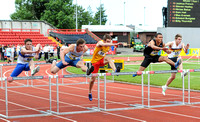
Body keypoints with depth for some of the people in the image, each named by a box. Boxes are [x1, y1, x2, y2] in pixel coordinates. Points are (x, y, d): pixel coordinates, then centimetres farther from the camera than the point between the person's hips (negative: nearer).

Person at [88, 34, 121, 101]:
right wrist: (114, 44, -59)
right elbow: (104, 44, -48)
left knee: (109, 58, -31)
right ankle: (90, 93, 21)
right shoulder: (100, 43, -22)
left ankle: (115, 70, -51)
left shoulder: (108, 47, -5)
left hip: (102, 60, 4)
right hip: (95, 61, -4)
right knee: (93, 79, 0)